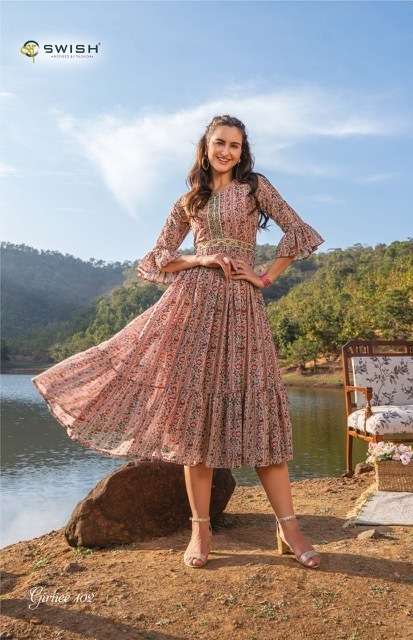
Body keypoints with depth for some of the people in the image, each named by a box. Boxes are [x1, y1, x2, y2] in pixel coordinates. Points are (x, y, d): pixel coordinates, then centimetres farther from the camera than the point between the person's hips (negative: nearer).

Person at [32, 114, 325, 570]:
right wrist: (201, 260, -4)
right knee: (194, 409, -3)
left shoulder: (256, 186, 13)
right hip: (194, 302, 2)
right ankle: (200, 528, 8)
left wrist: (267, 277, 1)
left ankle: (288, 528, 6)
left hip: (241, 306, -1)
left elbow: (298, 233, 8)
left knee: (258, 413, -3)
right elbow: (158, 257, 12)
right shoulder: (189, 200, 16)